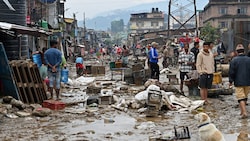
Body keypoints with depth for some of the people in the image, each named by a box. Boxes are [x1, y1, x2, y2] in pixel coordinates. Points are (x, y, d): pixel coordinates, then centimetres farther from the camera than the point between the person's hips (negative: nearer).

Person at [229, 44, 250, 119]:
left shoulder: (234, 60, -8)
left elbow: (231, 72, -7)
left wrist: (230, 81, 3)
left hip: (239, 82, -4)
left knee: (240, 97, -2)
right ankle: (242, 111, 24)